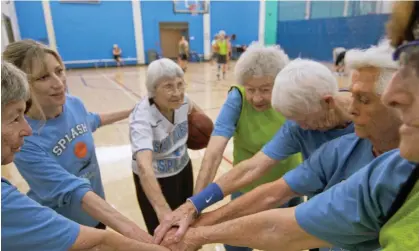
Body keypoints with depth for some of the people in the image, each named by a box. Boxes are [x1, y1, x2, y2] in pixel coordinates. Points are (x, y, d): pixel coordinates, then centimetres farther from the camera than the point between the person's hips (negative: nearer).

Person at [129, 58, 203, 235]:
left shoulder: (181, 100, -17)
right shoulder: (142, 118, -35)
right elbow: (144, 166, -51)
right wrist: (163, 211, -62)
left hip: (184, 169, 6)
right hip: (155, 180, -5)